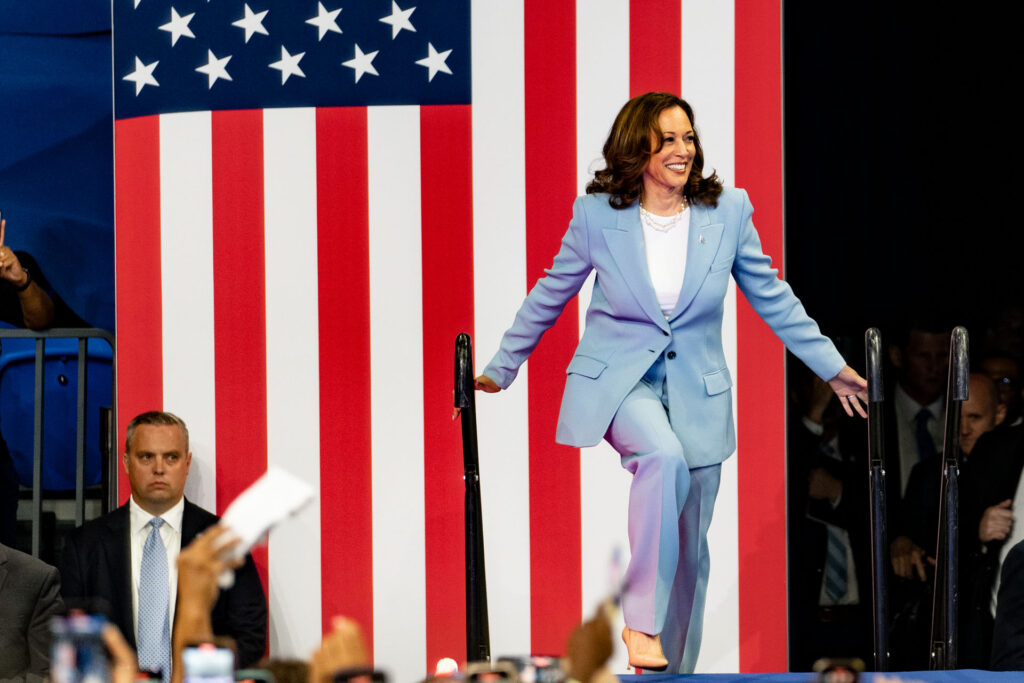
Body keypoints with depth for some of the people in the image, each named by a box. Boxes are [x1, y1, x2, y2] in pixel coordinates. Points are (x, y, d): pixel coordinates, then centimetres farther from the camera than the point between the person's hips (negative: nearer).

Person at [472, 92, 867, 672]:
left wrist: (833, 367, 14)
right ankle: (642, 620, -30)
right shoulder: (598, 215, -5)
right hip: (618, 382, -3)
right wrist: (500, 369, 12)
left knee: (690, 549, 6)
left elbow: (772, 298, 11)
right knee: (665, 456, -35)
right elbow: (549, 296, 8)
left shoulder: (728, 211, -1)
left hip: (696, 393, 3)